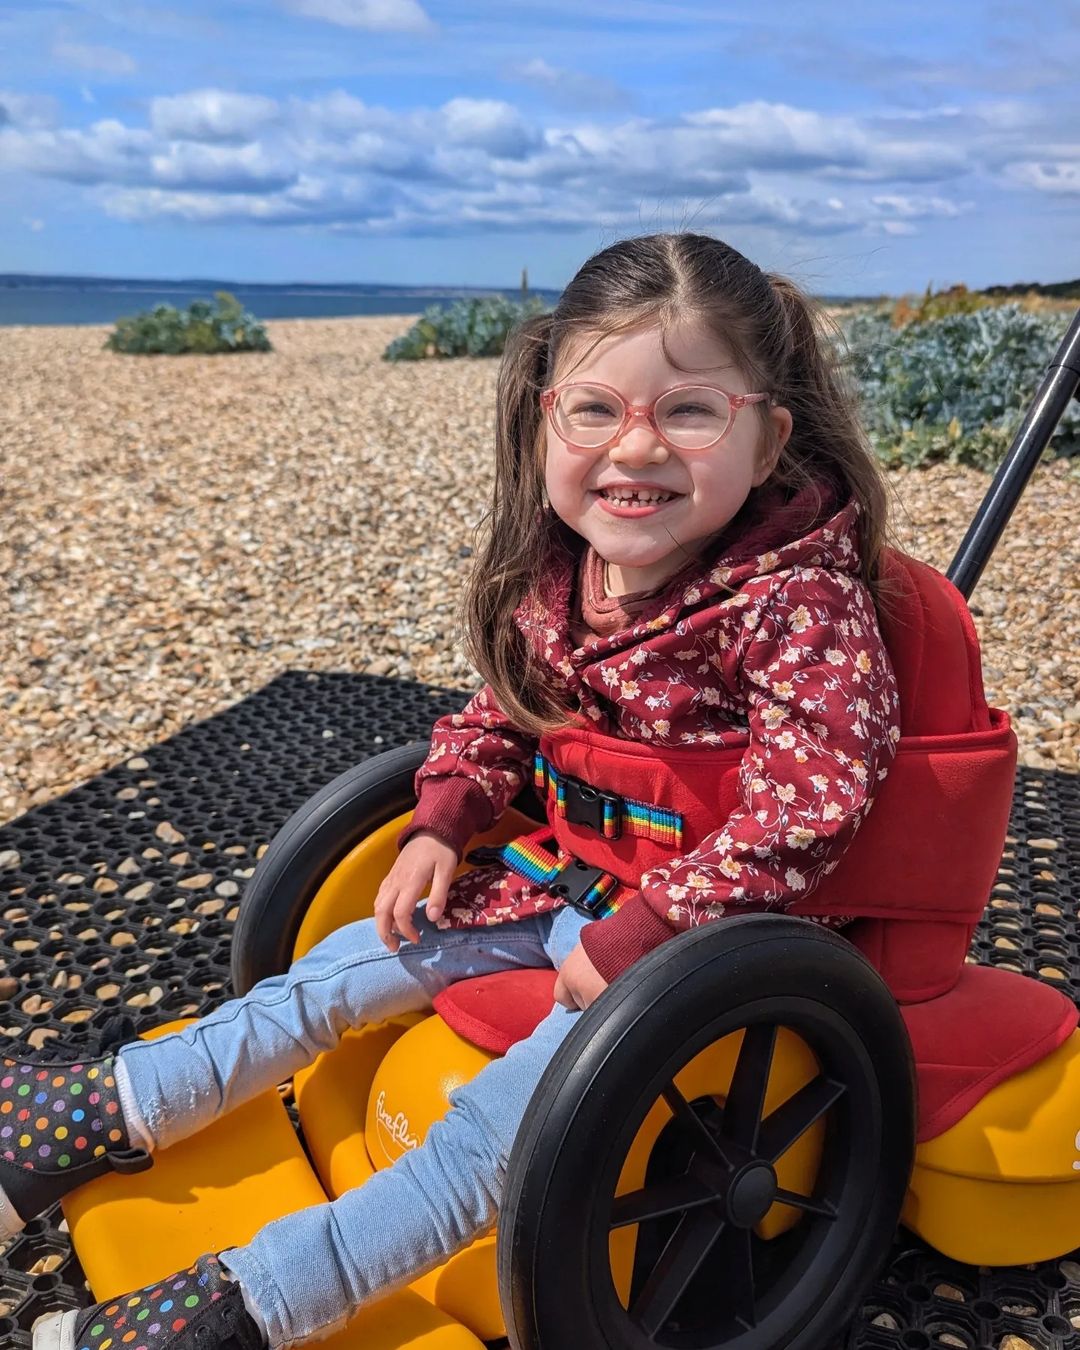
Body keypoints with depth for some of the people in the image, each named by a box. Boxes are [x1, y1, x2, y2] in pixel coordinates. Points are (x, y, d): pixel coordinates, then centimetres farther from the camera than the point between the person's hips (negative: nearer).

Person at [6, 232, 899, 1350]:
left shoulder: (798, 599, -24)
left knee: (497, 1129, -20)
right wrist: (441, 823, -2)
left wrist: (639, 934, -26)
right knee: (348, 965, 7)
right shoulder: (556, 566, -4)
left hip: (701, 926, -6)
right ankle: (109, 1117, 20)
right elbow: (505, 710, 11)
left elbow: (805, 811, -29)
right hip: (556, 881, 7)